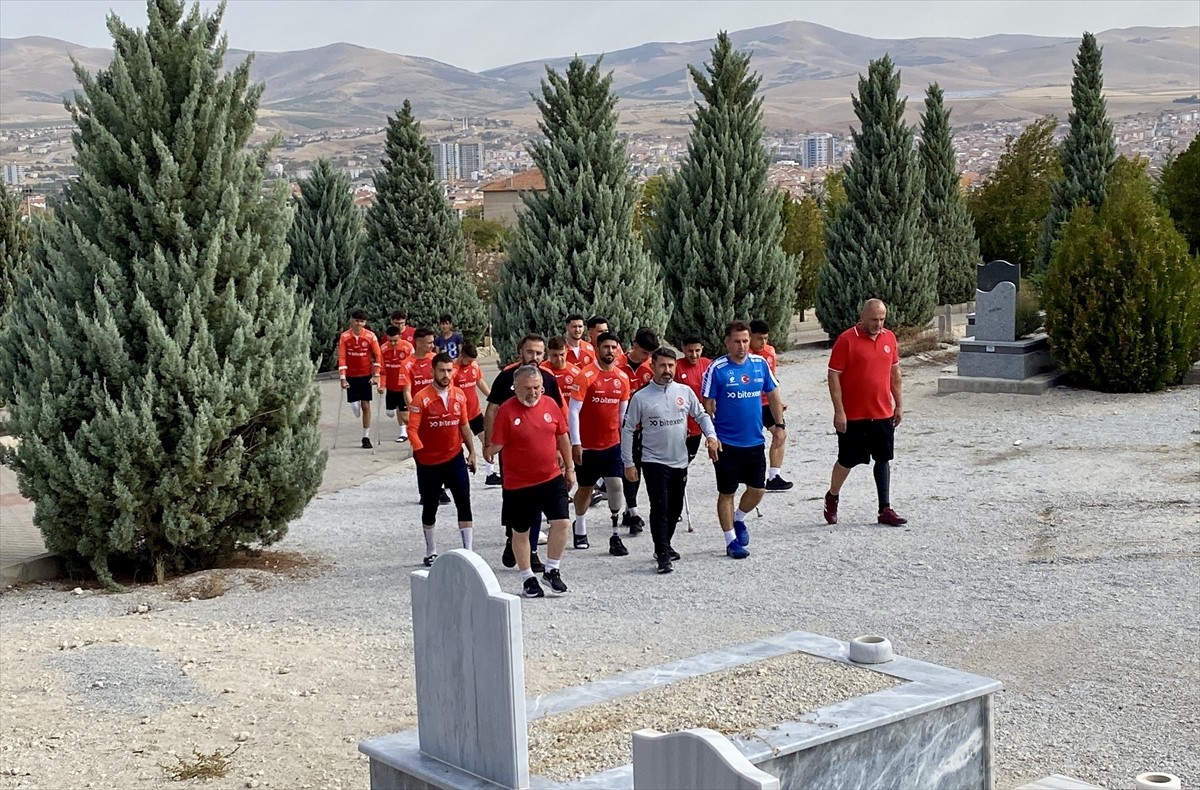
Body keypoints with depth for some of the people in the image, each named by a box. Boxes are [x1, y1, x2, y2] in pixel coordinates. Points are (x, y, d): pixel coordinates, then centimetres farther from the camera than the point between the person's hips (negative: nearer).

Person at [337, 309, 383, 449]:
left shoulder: (371, 336, -8)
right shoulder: (344, 337, -8)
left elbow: (378, 356, -3)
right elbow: (341, 357, -9)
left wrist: (376, 375, -9)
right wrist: (343, 378, -14)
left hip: (366, 375, 0)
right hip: (351, 376, 0)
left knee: (365, 406, 0)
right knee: (355, 407, -2)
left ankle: (366, 437, 6)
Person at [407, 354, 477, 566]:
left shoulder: (459, 395, 2)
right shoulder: (421, 398, -12)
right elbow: (412, 429, -15)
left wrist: (472, 452, 12)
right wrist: (421, 450, -28)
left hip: (455, 457, 3)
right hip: (428, 462, -2)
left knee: (464, 503, -6)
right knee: (429, 507, 10)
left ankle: (468, 550, -3)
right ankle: (431, 552, 25)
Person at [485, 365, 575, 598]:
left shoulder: (550, 404, 0)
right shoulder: (506, 411, -13)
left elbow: (562, 438, 10)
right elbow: (497, 445, -12)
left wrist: (569, 468, 14)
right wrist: (490, 451, -31)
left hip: (552, 477, 3)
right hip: (519, 483, -3)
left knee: (561, 522, -7)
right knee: (521, 532, 8)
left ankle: (552, 570, 14)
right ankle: (528, 578, 25)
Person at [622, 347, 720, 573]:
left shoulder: (685, 391, 2)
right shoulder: (641, 397, -7)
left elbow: (701, 415, 12)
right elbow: (627, 430, -1)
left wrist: (711, 436, -7)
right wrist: (628, 463, -3)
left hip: (680, 462, 4)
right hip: (654, 462, -4)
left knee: (675, 509, 14)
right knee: (660, 508, -11)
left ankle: (664, 545, 33)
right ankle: (663, 556, -6)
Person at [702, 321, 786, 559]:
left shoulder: (760, 364, 1)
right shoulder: (717, 368, -10)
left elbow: (773, 395, 12)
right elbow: (708, 405, -7)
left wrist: (780, 425, 8)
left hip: (754, 441, 4)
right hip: (727, 443, -4)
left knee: (757, 489, 9)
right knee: (727, 492, 5)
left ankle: (738, 519, 37)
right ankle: (731, 541, 17)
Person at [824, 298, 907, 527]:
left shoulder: (889, 338, 5)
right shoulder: (847, 340, -12)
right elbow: (833, 376, -12)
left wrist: (899, 403, 14)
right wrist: (839, 411, -15)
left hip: (883, 414, 5)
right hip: (853, 416, -5)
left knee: (883, 460, 7)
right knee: (847, 461, 5)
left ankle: (885, 510, 13)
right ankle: (832, 498, 28)